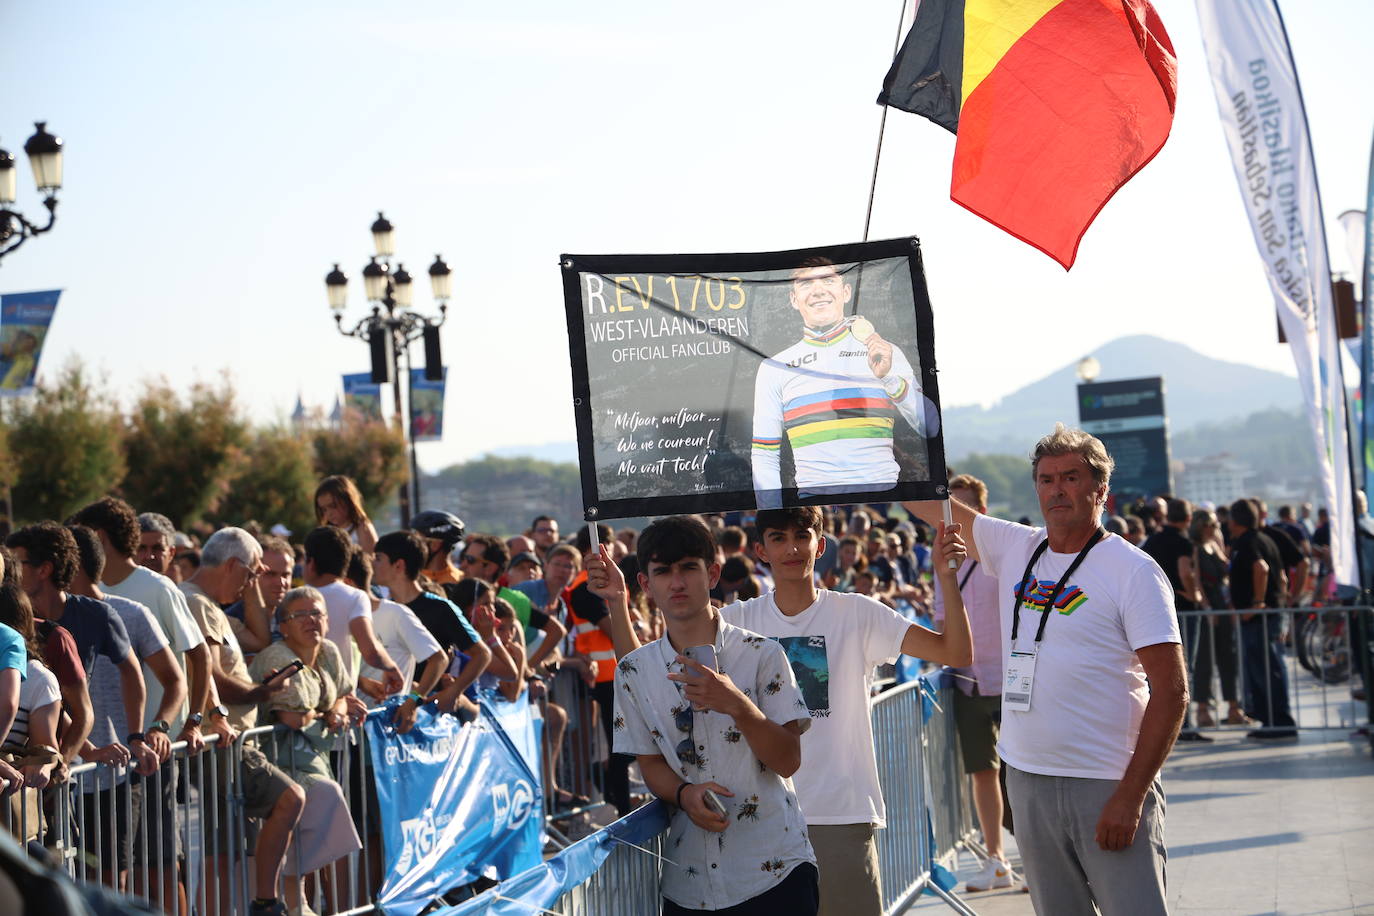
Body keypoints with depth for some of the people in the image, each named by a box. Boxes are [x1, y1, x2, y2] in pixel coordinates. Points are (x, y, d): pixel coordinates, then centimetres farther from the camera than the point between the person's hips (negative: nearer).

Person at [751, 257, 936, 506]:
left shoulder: (884, 353, 10)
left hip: (882, 492, 0)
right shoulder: (774, 369, 11)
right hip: (813, 497, 0)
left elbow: (932, 428, -1)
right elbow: (765, 457, 12)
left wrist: (889, 378, -14)